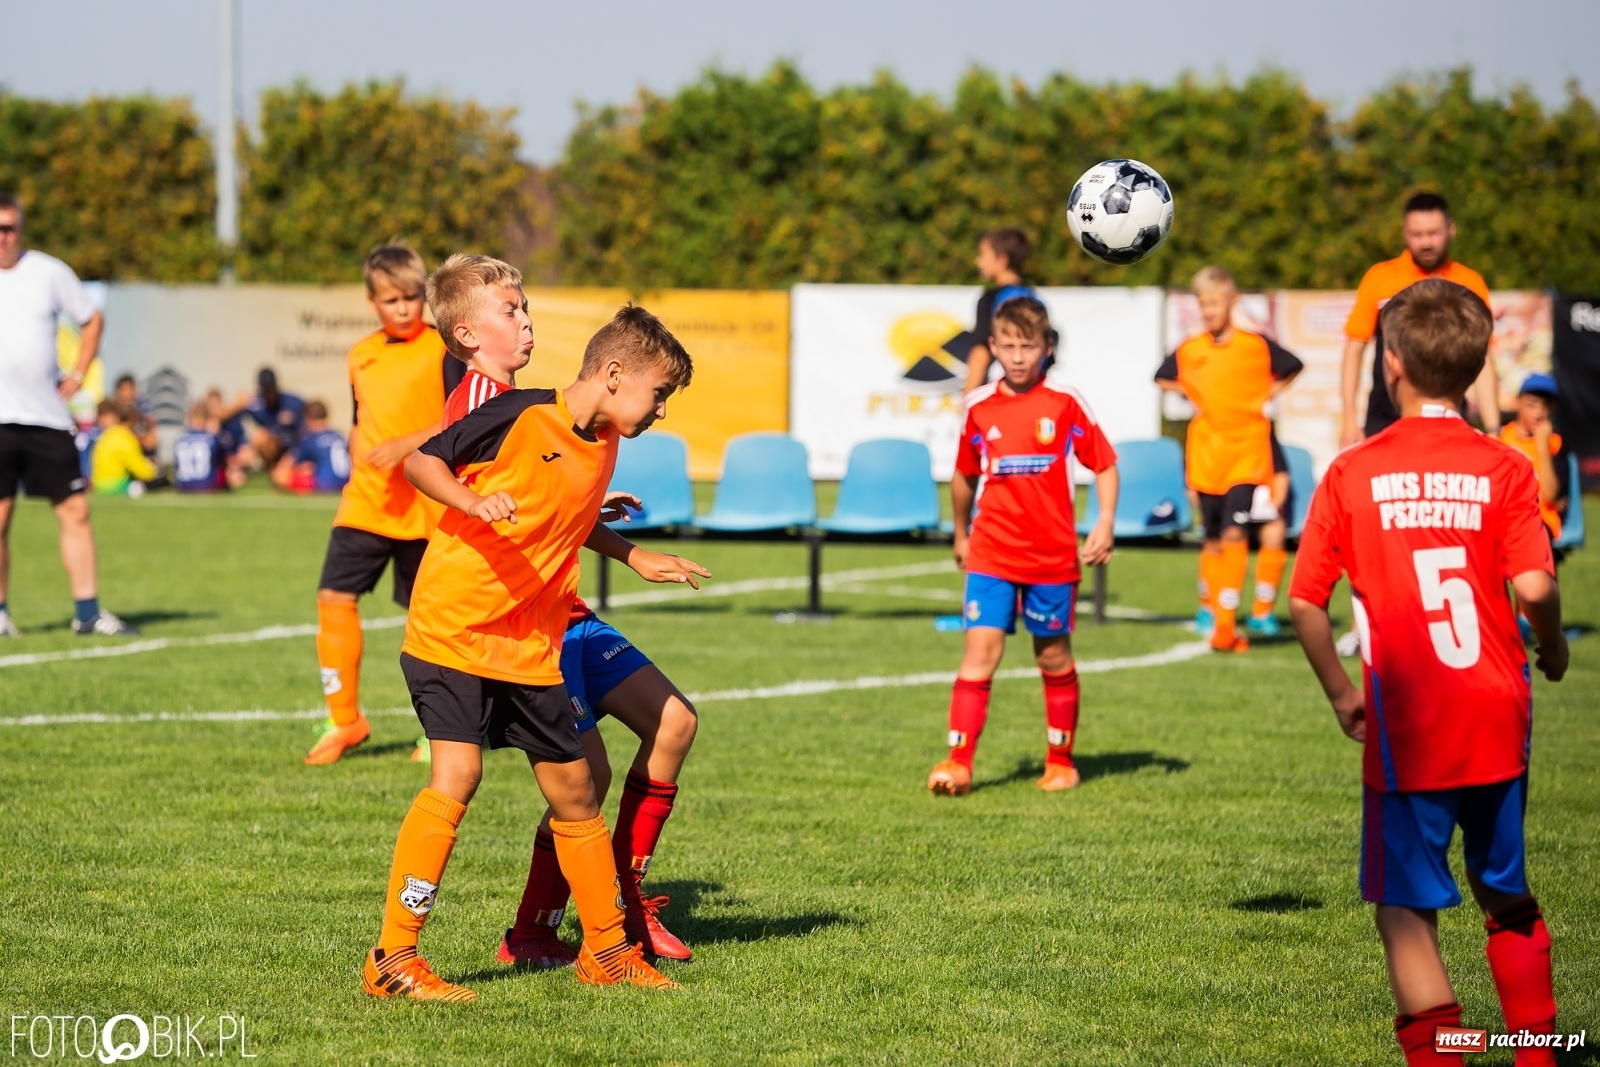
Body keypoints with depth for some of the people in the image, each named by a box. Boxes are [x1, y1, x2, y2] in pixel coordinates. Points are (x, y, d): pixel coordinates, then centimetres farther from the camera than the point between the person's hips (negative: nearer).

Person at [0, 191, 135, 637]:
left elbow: (92, 320, 17)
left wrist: (77, 375, 8)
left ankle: (88, 612, 5)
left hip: (48, 415, 2)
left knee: (75, 510, -1)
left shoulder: (49, 273, 4)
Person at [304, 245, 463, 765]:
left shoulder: (443, 349, -5)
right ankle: (345, 720, 3)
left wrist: (406, 446, -24)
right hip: (364, 505, 5)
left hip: (425, 506, -5)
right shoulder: (362, 355, 13)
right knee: (334, 597, -7)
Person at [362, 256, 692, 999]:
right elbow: (420, 462, -14)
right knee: (455, 777, -18)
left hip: (530, 650, 7)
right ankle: (393, 959, -14)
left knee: (574, 793, 12)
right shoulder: (520, 415, -13)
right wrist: (474, 502, -29)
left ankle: (606, 950, 27)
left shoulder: (604, 447, 10)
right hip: (452, 630, -7)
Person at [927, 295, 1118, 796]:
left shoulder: (1065, 404, -3)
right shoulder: (979, 406, 4)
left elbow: (1104, 464, 2)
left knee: (1054, 655, 9)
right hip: (991, 553, 1)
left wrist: (1104, 525, -9)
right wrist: (961, 534, 26)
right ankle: (958, 762, -11)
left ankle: (1061, 760, 22)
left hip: (1052, 554, -1)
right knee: (980, 649, -9)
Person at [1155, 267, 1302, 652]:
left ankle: (1225, 623, -16)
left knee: (1235, 533, -14)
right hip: (1206, 457, 3)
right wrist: (1189, 396, 6)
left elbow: (1292, 368, 11)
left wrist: (1270, 395, 2)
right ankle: (1208, 605, 29)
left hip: (1248, 455, -3)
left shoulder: (1257, 345, -5)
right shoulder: (1188, 351, 1)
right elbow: (1163, 378, 19)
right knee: (1213, 540, 12)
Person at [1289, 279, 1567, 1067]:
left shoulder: (1352, 473, -2)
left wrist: (1340, 693, 10)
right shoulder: (1503, 470, -3)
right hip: (1498, 721, 2)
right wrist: (1552, 650, 6)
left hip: (1404, 730, -2)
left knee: (1406, 911, 3)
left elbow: (1304, 600, -4)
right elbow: (1534, 586, -15)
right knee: (1507, 898, 19)